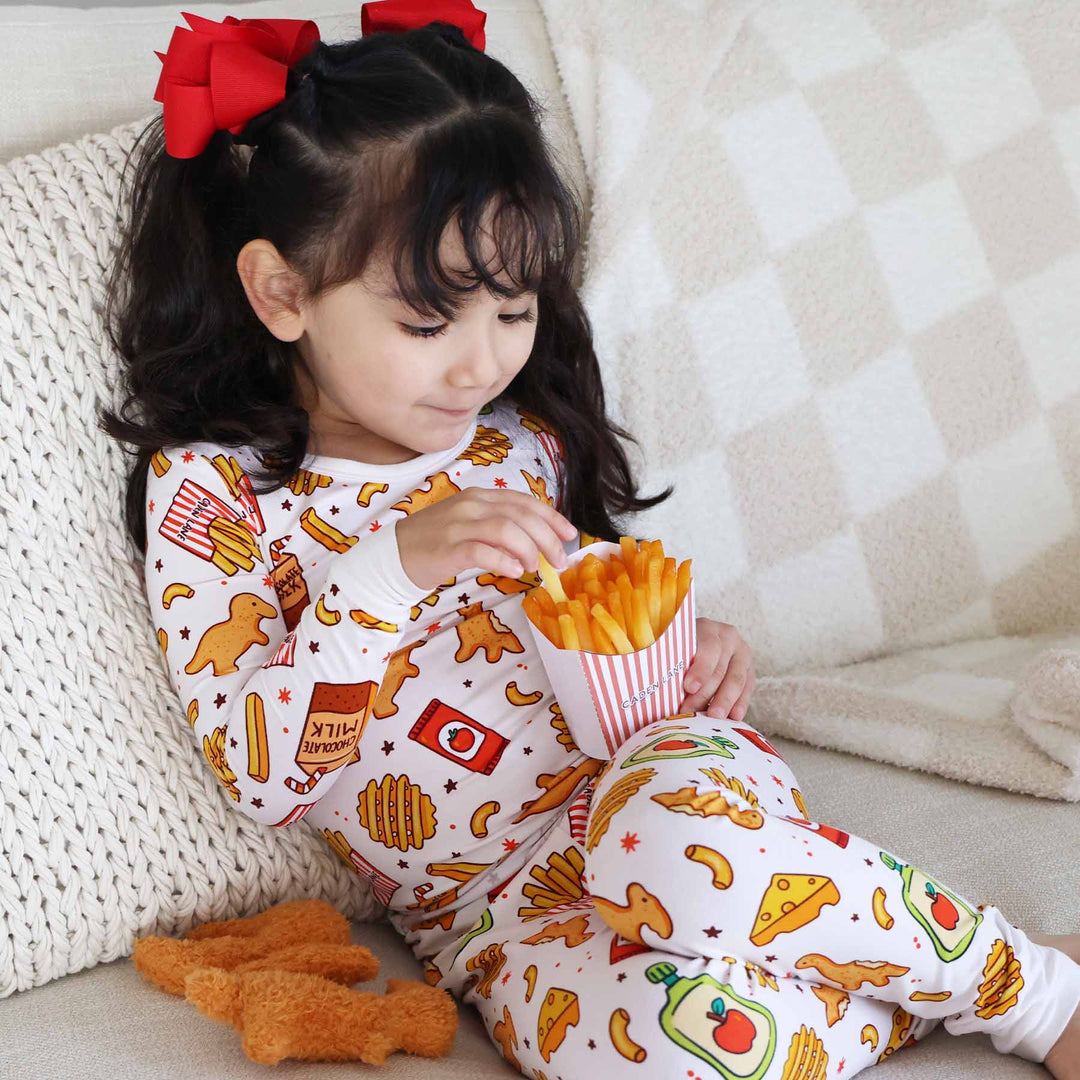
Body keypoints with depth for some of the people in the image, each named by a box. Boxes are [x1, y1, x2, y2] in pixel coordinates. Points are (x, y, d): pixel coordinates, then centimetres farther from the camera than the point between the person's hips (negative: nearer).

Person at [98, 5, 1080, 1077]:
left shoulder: (520, 435, 9)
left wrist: (684, 645, 0)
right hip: (498, 917, -3)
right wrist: (390, 569, -25)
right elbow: (261, 777, -13)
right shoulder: (211, 494, -4)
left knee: (674, 841, -38)